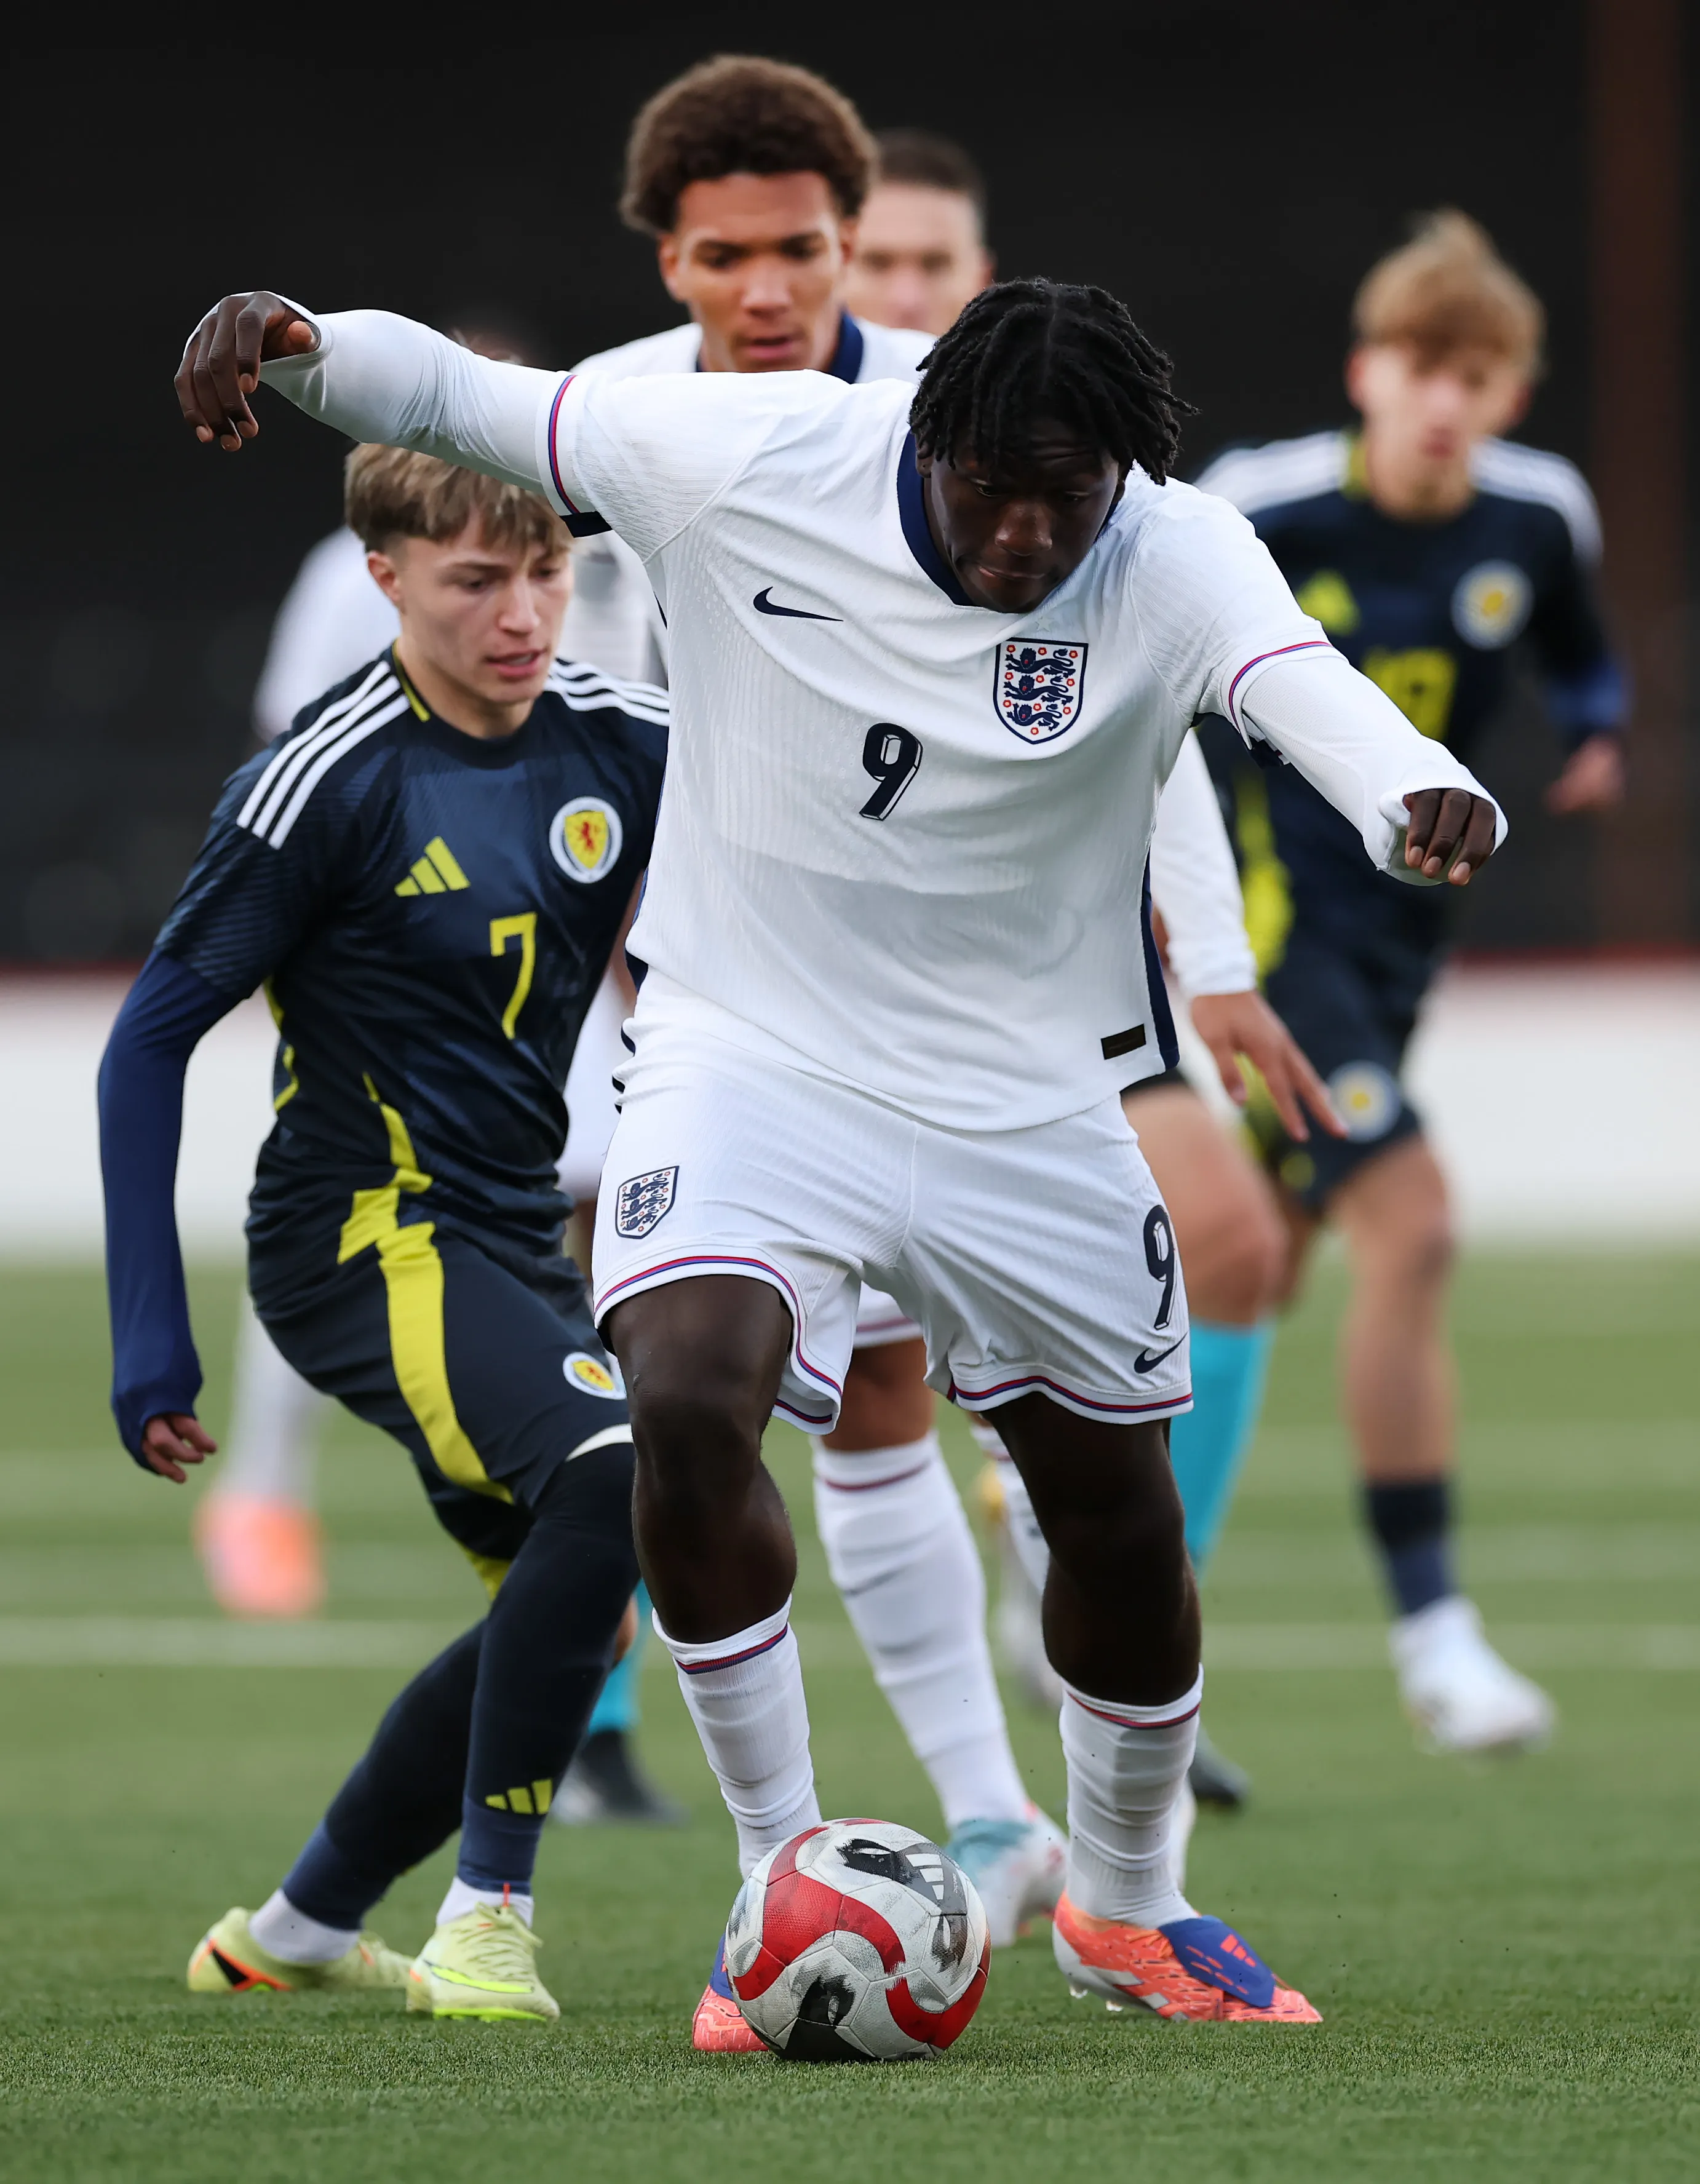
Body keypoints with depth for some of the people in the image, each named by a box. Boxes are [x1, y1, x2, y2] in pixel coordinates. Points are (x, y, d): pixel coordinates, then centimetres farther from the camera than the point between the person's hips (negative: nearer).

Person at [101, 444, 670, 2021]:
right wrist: (149, 1332, -13)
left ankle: (303, 1924, 30)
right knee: (621, 1474, -29)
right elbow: (149, 1042, -11)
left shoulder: (625, 745, 0)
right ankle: (485, 1920, -20)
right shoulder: (327, 782, -16)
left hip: (510, 1240, 8)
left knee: (565, 1614, 13)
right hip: (367, 1237, -8)